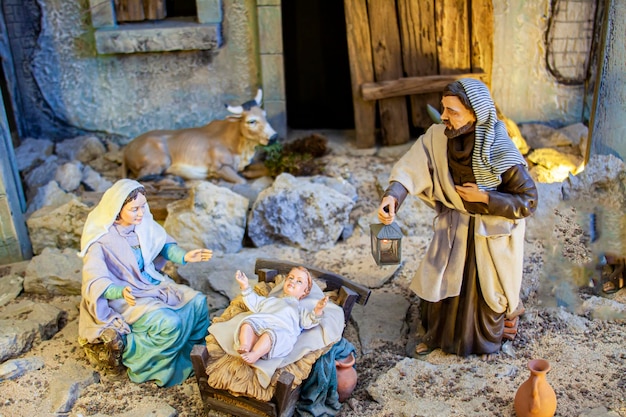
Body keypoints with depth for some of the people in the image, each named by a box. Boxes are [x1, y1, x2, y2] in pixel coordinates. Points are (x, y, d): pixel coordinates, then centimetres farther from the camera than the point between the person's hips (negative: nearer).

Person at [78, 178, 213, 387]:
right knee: (170, 323, -25)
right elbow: (95, 281, -26)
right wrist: (121, 291, -45)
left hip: (152, 283, 7)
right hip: (123, 297, -6)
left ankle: (193, 354, 10)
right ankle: (143, 363, 0)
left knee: (197, 302, -8)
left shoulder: (143, 223, -7)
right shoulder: (100, 239, -22)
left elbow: (164, 244, 10)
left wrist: (184, 256, -8)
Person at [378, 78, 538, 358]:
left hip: (493, 231, -3)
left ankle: (489, 339, 44)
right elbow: (412, 167, -28)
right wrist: (392, 196, -46)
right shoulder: (438, 136, -18)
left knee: (489, 289, 14)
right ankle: (437, 333, 41)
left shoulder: (502, 152, -28)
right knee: (439, 281, 13)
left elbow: (528, 201, -20)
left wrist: (484, 197, -27)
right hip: (454, 225, 4)